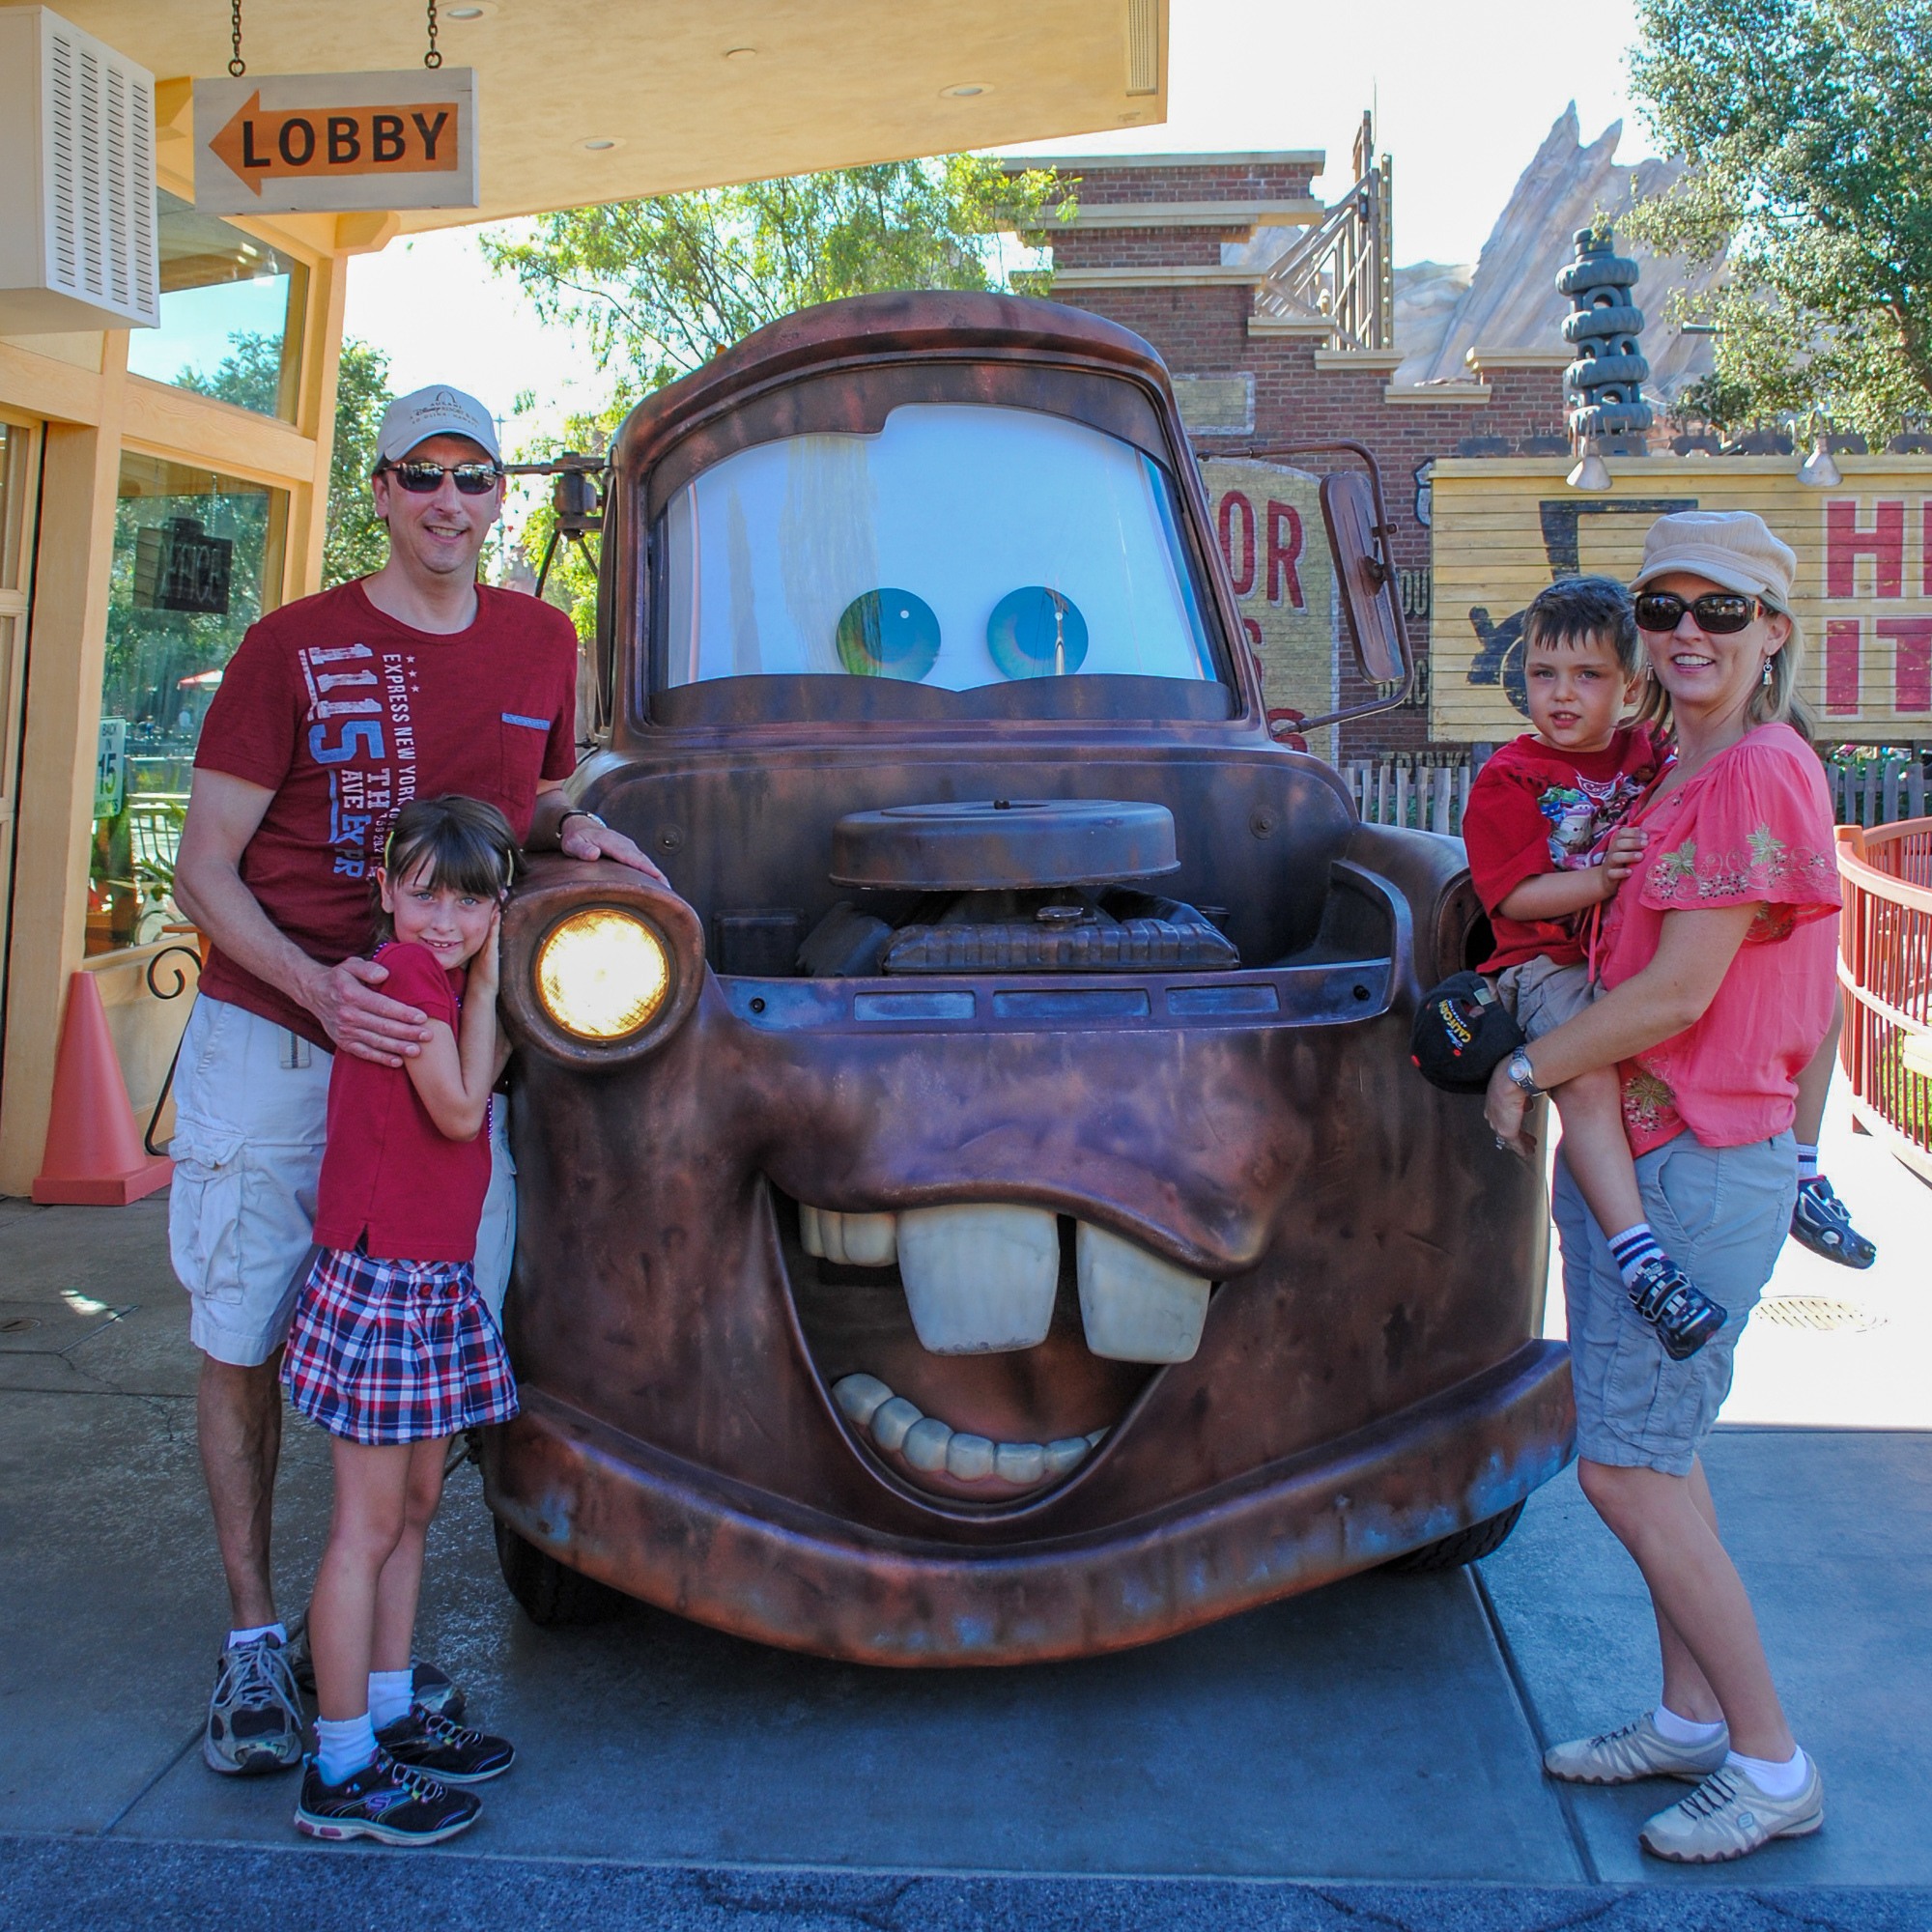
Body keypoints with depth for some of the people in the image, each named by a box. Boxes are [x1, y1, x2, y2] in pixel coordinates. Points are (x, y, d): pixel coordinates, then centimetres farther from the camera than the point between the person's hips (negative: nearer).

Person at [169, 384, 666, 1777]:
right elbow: (204, 868, -6)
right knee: (243, 1345, 4)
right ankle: (254, 1639, 19)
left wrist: (571, 829, -2)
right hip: (269, 1044, -3)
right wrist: (321, 988, -23)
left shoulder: (542, 644, 7)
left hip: (440, 1045, 3)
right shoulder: (293, 650, -5)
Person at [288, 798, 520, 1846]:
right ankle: (341, 1775, 5)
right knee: (368, 1527, -3)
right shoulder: (406, 969, -15)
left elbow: (484, 1082, 7)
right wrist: (483, 984, -11)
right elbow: (459, 1109, -17)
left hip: (435, 1277, 9)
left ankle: (390, 1716, 29)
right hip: (383, 1279, -9)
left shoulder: (438, 976, 13)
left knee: (414, 1506, 16)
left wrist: (484, 982, 3)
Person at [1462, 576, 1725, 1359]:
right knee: (1585, 1071, -35)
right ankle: (1641, 1259, -37)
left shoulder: (1655, 756, 12)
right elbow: (1514, 895, -9)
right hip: (1551, 962, -6)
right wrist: (1599, 879, -22)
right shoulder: (1508, 778, -2)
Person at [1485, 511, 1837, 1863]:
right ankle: (1692, 1718, 30)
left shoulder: (1759, 773, -17)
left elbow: (1676, 994, -20)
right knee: (1654, 1449, 16)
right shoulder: (1678, 774, 13)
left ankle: (1774, 1765, 9)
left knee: (1628, 1470, -4)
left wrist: (1527, 1070, -9)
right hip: (1630, 1154, 9)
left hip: (1701, 1163, -9)